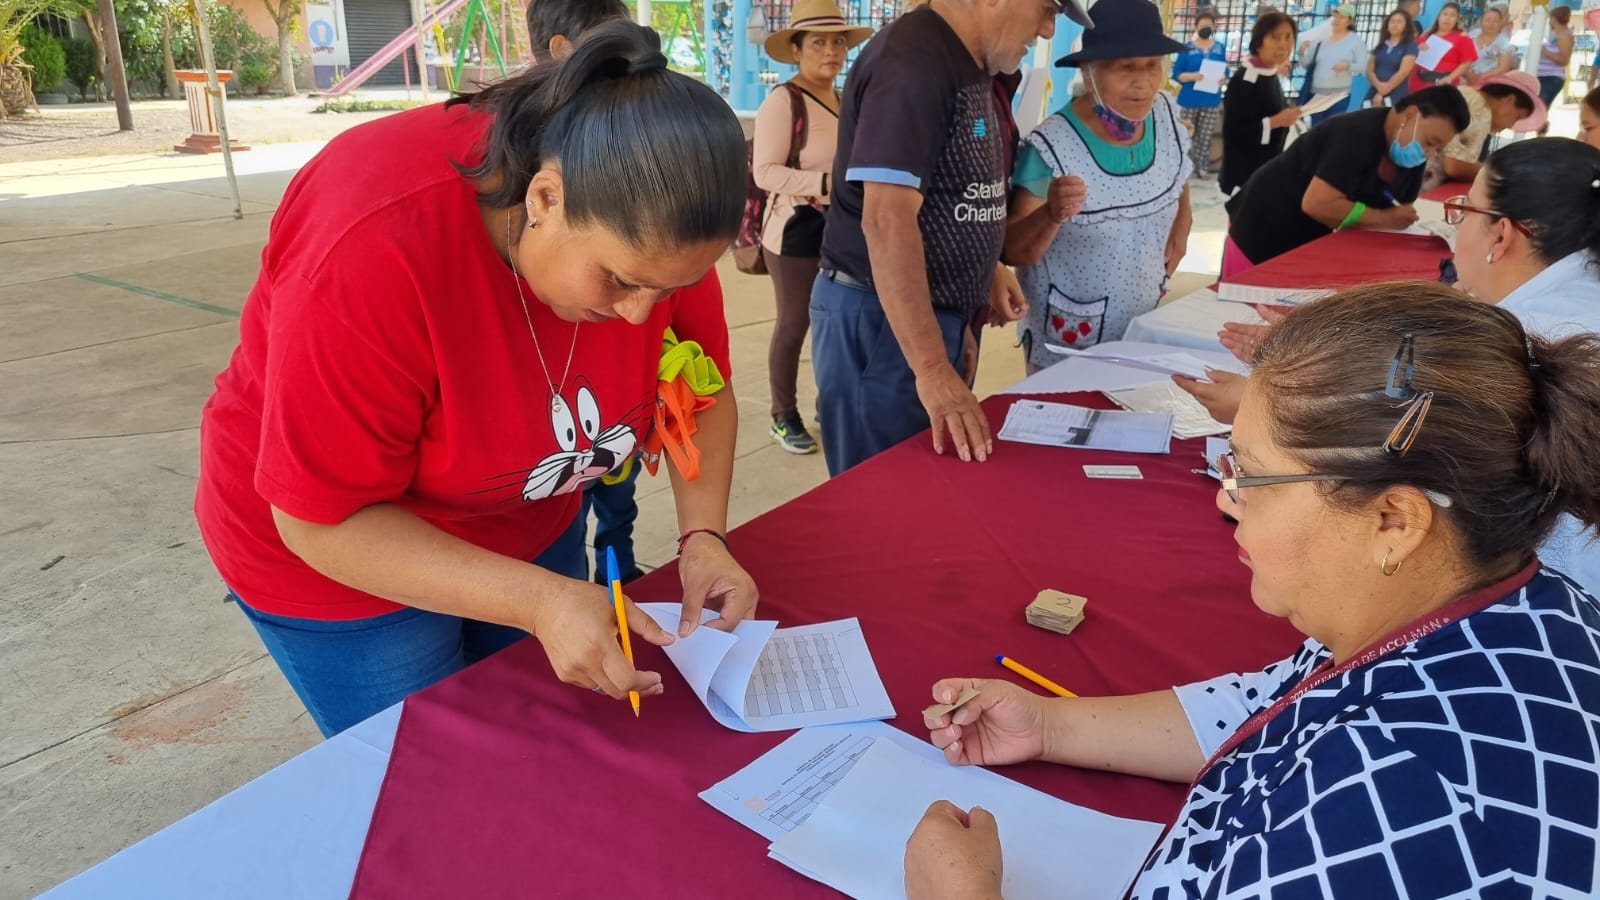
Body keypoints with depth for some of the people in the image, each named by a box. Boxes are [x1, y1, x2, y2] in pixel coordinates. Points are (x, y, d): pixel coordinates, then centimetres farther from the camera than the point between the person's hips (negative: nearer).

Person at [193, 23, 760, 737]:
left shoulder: (650, 228, -21)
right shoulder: (375, 250, -36)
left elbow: (703, 391, -5)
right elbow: (321, 519, -27)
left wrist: (702, 536, -21)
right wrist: (539, 601, -35)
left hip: (526, 532, 5)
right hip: (338, 555, -4)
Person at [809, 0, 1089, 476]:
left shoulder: (969, 67, 11)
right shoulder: (912, 60, -19)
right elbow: (887, 217, -29)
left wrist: (957, 322, 18)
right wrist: (933, 369, -32)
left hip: (935, 316, 9)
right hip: (880, 320, -9)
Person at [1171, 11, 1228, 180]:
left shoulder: (1220, 48, 7)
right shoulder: (1187, 48, -4)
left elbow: (1225, 72, 12)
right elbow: (1176, 74, -5)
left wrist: (1222, 79, -11)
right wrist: (1193, 76, -22)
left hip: (1212, 101, 3)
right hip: (1189, 100, -3)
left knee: (1205, 137, 6)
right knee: (1186, 135, 3)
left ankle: (1202, 167, 13)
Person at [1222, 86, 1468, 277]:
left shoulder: (1410, 159, -1)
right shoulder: (1360, 134, -26)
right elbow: (1317, 204, -34)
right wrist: (1386, 219, -25)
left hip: (1309, 241, 8)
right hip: (1262, 230, -8)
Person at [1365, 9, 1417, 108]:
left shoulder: (1410, 46, 3)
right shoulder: (1380, 45, 18)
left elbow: (1403, 73, -7)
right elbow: (1370, 70, 9)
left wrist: (1382, 93, -10)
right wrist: (1378, 85, -12)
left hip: (1396, 96, -4)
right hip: (1374, 94, 4)